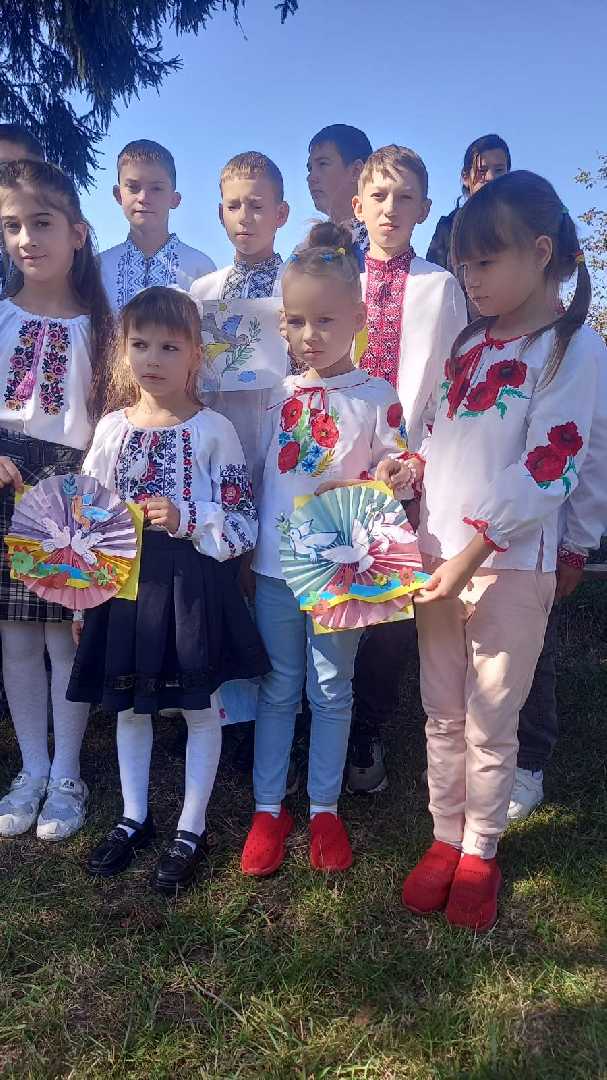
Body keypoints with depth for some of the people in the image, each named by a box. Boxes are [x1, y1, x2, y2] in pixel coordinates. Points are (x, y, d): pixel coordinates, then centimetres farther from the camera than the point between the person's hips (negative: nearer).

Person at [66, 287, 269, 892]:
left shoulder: (213, 430, -8)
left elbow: (244, 524, -7)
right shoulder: (113, 427, 3)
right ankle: (134, 818, 38)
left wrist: (186, 518, -23)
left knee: (198, 707, 10)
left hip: (192, 583, -4)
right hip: (125, 581, 4)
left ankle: (191, 829, 29)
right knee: (129, 705, 16)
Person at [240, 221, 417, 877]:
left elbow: (394, 469, 0)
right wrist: (244, 551, 10)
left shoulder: (376, 398, -5)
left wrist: (398, 474, -24)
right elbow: (258, 473, 12)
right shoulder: (279, 395, 5)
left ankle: (324, 809, 29)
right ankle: (268, 808, 28)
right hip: (275, 563, 3)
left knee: (331, 691, 11)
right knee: (278, 687, 13)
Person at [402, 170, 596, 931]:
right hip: (438, 555, 6)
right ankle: (445, 839, 31)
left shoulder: (571, 347, -8)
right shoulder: (469, 345, 12)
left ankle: (480, 852, 27)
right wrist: (419, 536, 7)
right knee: (442, 713, 14)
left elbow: (549, 470, -16)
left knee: (491, 723, 8)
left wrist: (473, 551, -20)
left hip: (510, 564, -6)